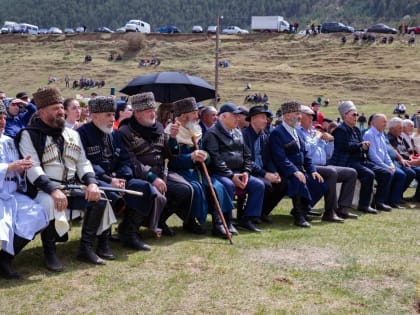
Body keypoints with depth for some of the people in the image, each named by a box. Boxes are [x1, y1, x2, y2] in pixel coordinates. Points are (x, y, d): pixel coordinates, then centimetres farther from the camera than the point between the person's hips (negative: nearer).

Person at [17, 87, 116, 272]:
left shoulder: (72, 134, 16)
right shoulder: (29, 135, -3)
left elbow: (83, 163, 12)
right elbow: (33, 169, -14)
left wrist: (91, 182, -9)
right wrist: (53, 189, -28)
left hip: (72, 187, 6)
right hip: (43, 189, -5)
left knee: (100, 199, -17)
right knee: (50, 203, -38)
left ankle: (86, 248, -6)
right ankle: (50, 252, -16)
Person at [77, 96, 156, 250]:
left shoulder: (115, 134, 19)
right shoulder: (83, 133, -5)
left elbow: (124, 160, 15)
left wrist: (122, 178, -7)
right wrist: (108, 180, -20)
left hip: (115, 179, 7)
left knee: (145, 188, -15)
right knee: (108, 192, -40)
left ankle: (129, 232, -11)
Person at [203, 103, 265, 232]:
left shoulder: (238, 133, 19)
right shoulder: (213, 134, -6)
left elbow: (247, 155, 19)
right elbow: (215, 159, -16)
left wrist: (246, 172, 0)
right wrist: (231, 176, -21)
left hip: (237, 172, 7)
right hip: (218, 173, -7)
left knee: (259, 185, -9)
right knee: (229, 185, -37)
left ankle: (246, 219, -3)